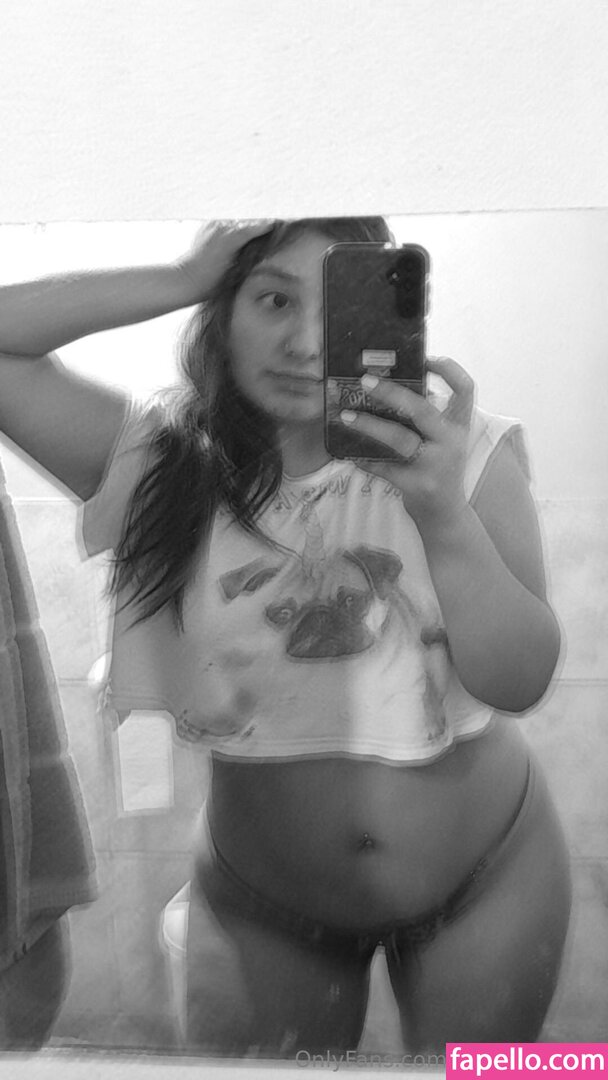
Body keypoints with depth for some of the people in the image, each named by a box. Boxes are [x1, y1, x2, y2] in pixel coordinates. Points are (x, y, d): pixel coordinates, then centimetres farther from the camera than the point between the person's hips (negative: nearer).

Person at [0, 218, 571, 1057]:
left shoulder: (464, 453, -14)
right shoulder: (164, 461, -12)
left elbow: (521, 682, -16)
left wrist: (446, 515, -32)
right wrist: (179, 283, -23)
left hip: (487, 874, 1)